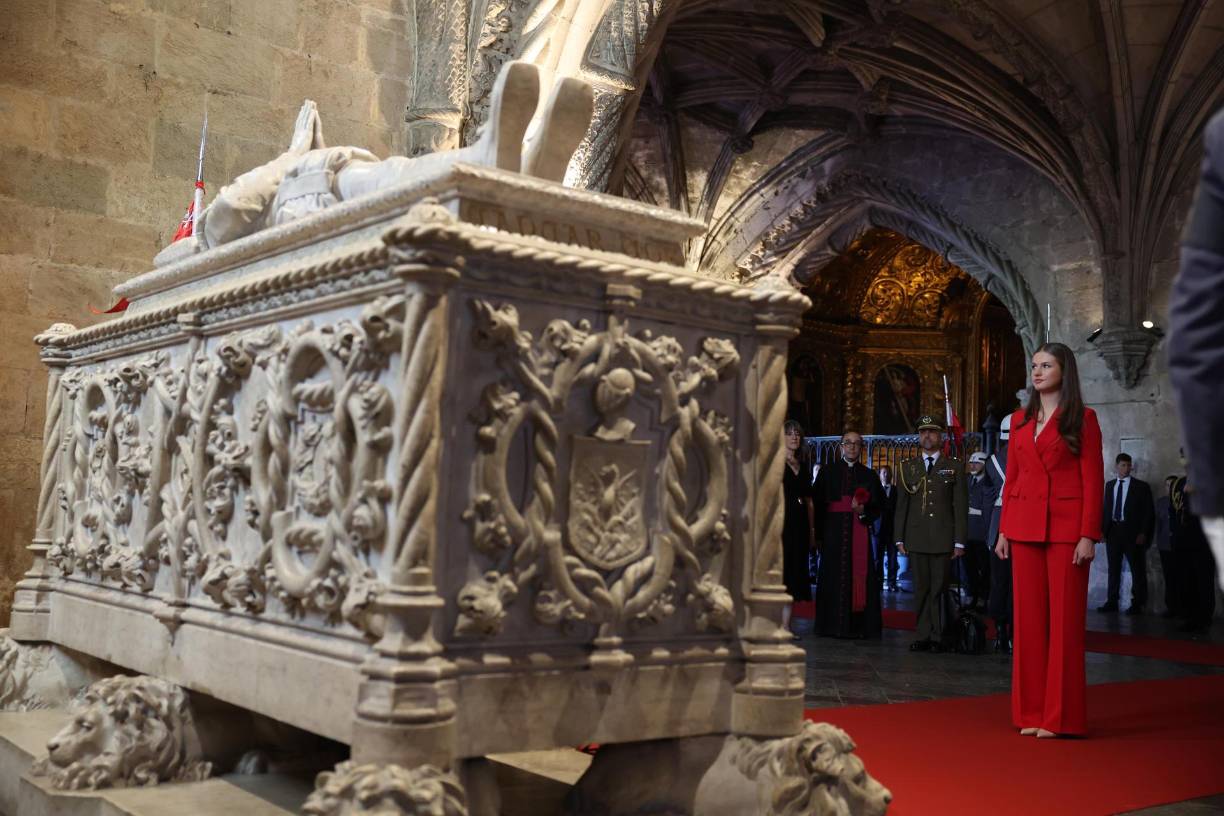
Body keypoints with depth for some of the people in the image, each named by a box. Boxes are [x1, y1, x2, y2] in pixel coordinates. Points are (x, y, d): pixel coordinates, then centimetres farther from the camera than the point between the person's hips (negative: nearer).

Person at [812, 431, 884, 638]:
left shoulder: (869, 476, 11)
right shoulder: (827, 472, 7)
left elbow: (878, 506, 9)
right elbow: (817, 504, 2)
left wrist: (863, 511, -13)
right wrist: (819, 535, -5)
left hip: (860, 535, 1)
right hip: (833, 534, -1)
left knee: (860, 578, -3)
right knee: (833, 579, -1)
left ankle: (859, 626, 2)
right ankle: (833, 626, 6)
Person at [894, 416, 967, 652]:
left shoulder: (955, 467, 6)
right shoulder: (907, 467, 12)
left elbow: (961, 506, 3)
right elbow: (901, 506, 11)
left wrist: (959, 542, -3)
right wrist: (900, 538, 5)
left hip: (944, 539, -2)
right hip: (916, 539, 2)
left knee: (939, 589, -2)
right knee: (921, 589, 3)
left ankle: (937, 638, 5)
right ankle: (923, 636, 9)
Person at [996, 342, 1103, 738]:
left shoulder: (1082, 418, -1)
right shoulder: (1020, 419, 13)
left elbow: (1093, 479, -5)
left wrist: (1088, 535, -12)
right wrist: (1003, 530, 8)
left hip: (1066, 527, -4)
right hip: (1025, 526, 5)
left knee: (1064, 619, -1)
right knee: (1028, 617, 6)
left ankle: (1061, 715, 6)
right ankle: (1031, 711, 13)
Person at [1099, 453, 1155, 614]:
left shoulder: (1141, 486, 1)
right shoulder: (1110, 485, 12)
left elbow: (1149, 512, -1)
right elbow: (1106, 508, 12)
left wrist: (1143, 533, -9)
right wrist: (1103, 529, 2)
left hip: (1132, 532, -4)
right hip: (1113, 530, 4)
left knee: (1137, 569, 2)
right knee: (1113, 569, 7)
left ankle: (1137, 604, 7)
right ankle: (1112, 602, 12)